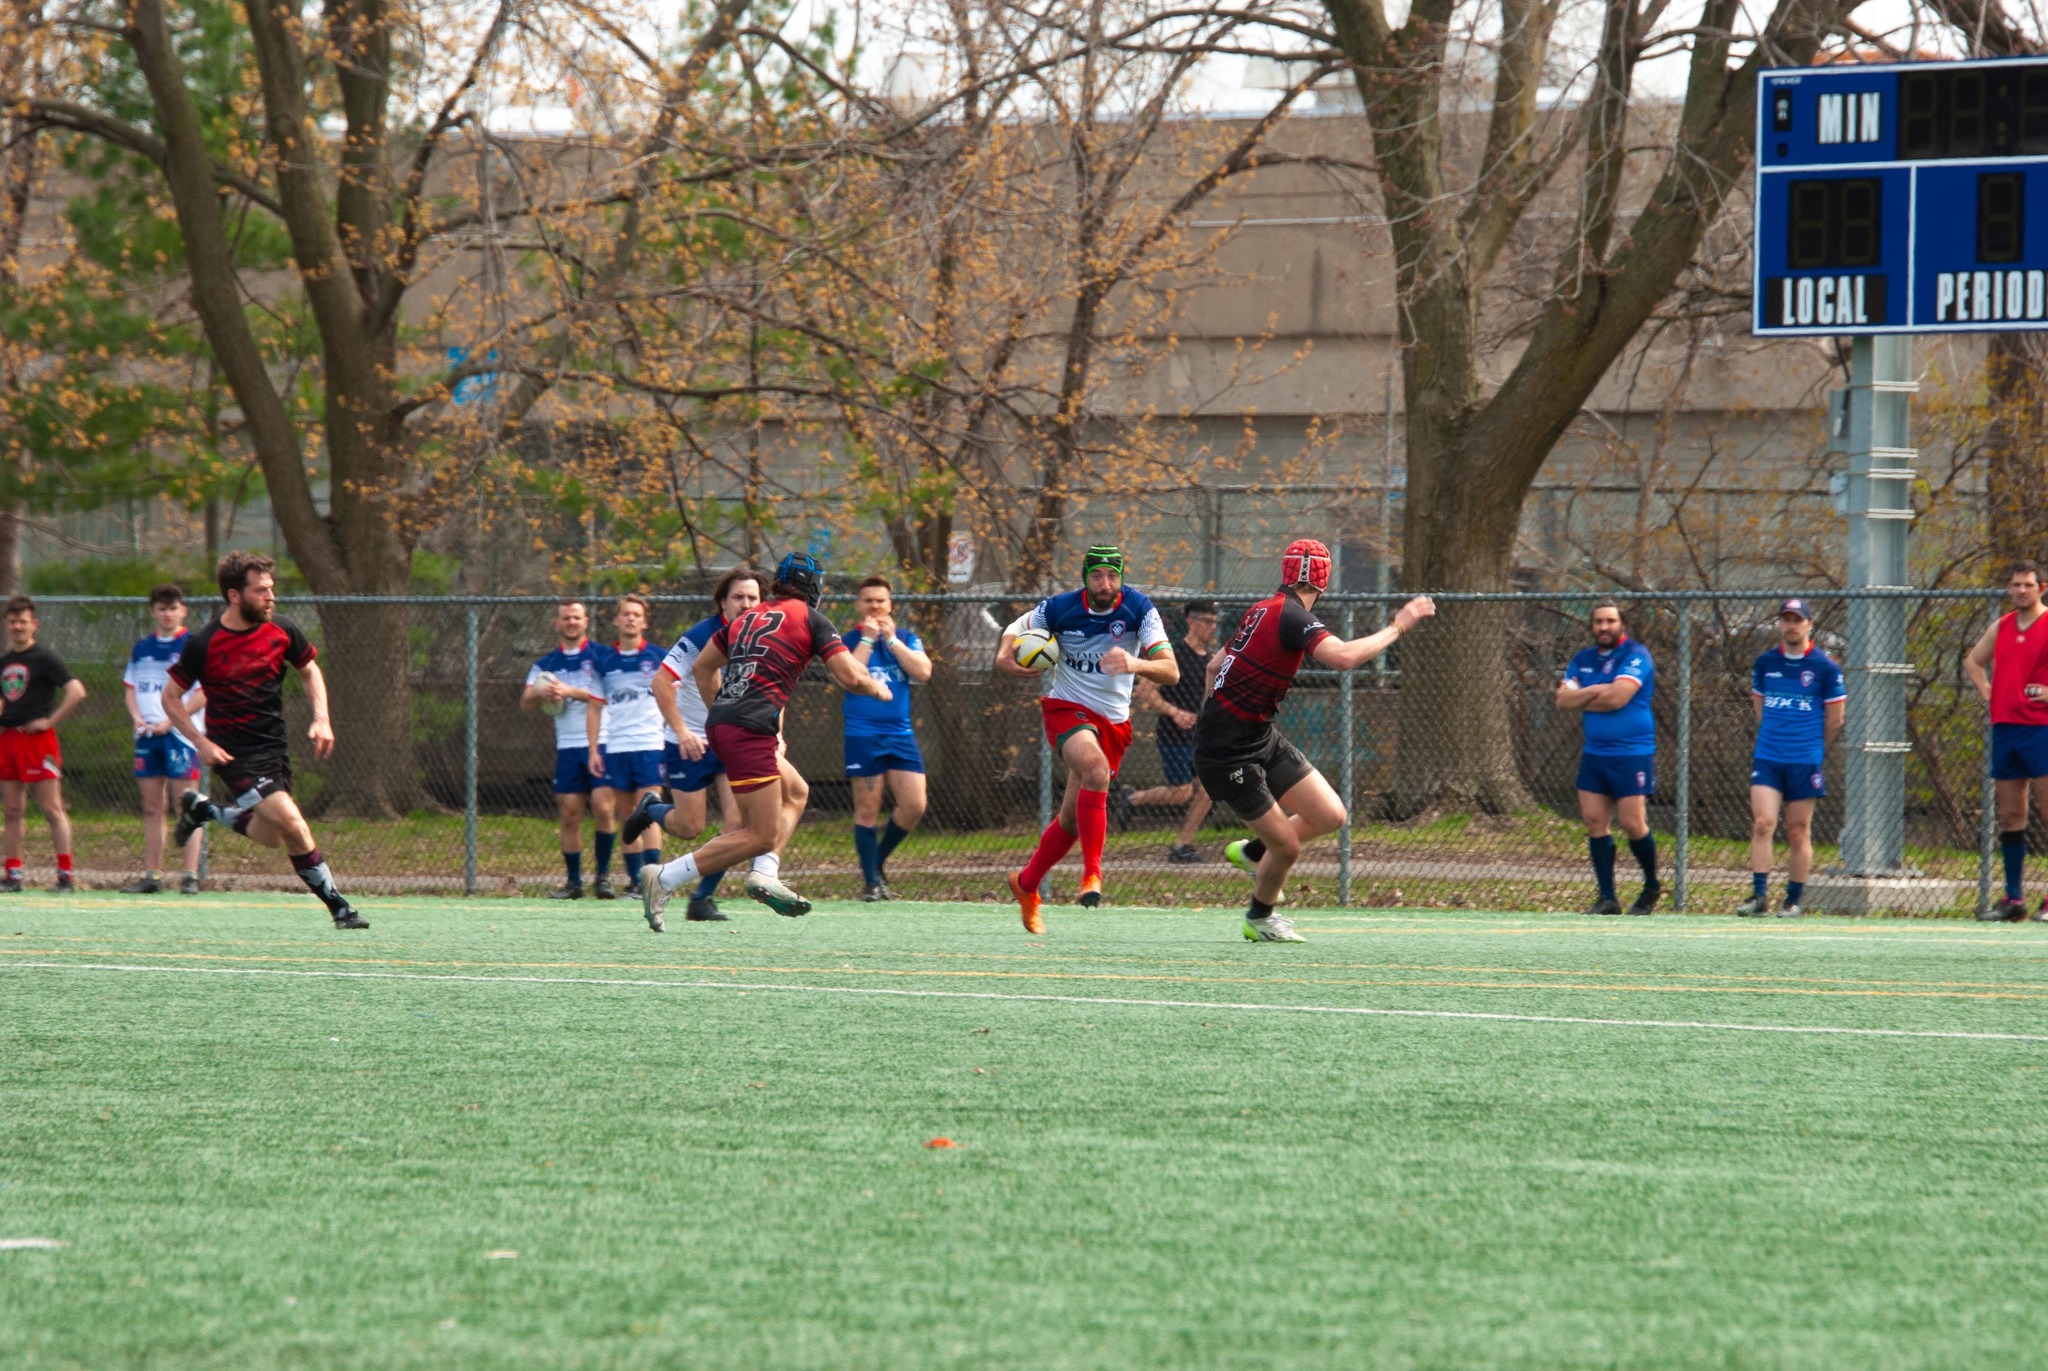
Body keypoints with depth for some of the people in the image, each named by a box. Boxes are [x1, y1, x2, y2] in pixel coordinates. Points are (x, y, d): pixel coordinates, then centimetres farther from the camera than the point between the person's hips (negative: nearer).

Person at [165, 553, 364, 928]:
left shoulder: (281, 632, -3)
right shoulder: (203, 644, -15)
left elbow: (310, 671, 15)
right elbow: (171, 698, -4)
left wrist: (322, 720, 1)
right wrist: (201, 743, -14)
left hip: (274, 748, 6)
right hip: (235, 753, -6)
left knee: (270, 837, 14)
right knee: (293, 826, -18)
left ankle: (201, 809, 37)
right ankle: (338, 906, -5)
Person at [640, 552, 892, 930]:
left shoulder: (748, 618, 21)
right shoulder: (811, 619, 2)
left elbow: (702, 667, 27)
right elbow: (849, 677, -3)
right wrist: (877, 689, 18)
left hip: (720, 724, 8)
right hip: (751, 730, -8)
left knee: (795, 793, 25)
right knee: (761, 836, -5)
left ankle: (765, 873, 6)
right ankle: (664, 880, -11)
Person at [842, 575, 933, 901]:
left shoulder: (907, 638, 10)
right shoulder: (849, 640, 2)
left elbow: (923, 672, -7)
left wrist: (891, 639, -8)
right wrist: (867, 639, -12)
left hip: (900, 733, 3)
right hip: (862, 736, -3)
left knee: (914, 806, -4)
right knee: (867, 810, -3)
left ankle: (878, 861, 18)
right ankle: (871, 881, 7)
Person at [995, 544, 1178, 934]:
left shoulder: (1138, 609, -13)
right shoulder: (1059, 609, -13)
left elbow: (1171, 671, -20)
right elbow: (1018, 628, 7)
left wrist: (1136, 664, -41)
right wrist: (1004, 657, -16)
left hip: (1114, 722, 3)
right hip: (1067, 709, -3)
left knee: (1072, 818, 9)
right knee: (1096, 769, -35)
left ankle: (1026, 884, 33)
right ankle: (1092, 872, -31)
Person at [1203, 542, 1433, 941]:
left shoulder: (1264, 610, 10)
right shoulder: (1293, 616, -20)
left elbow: (1215, 666, 22)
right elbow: (1343, 657, -37)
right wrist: (1397, 628, -26)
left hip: (1262, 739, 9)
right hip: (1228, 754, -9)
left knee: (1330, 816, 2)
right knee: (1287, 847, -4)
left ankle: (1252, 852, 28)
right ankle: (1259, 918, 24)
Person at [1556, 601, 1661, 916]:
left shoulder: (1635, 656, -9)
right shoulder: (1583, 660, 12)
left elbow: (1617, 697, -20)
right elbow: (1563, 699, 2)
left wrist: (1581, 698, -5)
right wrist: (1597, 691, -12)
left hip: (1632, 755, -6)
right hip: (1595, 754, 6)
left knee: (1633, 824, -7)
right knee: (1595, 822, 0)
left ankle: (1652, 886, 16)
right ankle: (1607, 898, 5)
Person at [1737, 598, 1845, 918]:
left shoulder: (1825, 667, -2)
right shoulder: (1765, 663, 8)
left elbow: (1835, 718, 5)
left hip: (1805, 763, -2)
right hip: (1767, 759, 2)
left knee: (1798, 832, 2)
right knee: (1762, 823, -13)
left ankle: (1794, 900, 11)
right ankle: (1759, 895, -15)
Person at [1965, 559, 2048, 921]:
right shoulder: (2001, 628, 14)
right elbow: (1973, 660, 32)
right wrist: (1986, 690, 15)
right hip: (2005, 726, 7)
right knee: (2009, 817, 7)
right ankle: (2014, 900, 11)